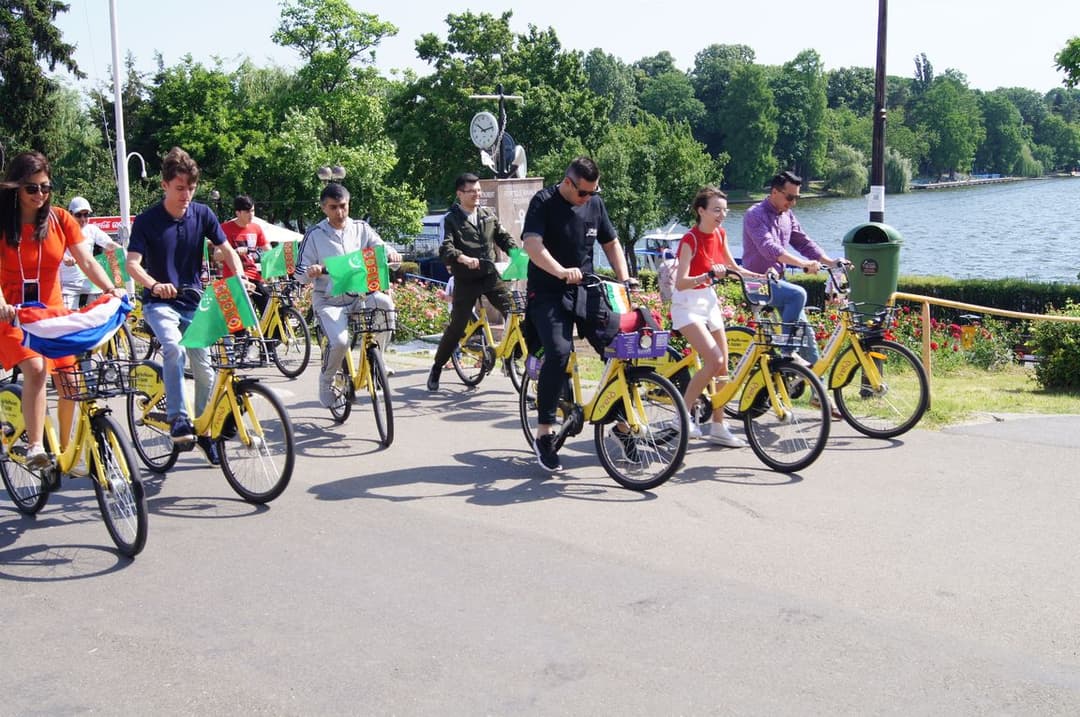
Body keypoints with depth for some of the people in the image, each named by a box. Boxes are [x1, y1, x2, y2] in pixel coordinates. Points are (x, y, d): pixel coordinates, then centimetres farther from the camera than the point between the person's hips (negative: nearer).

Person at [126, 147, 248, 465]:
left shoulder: (202, 214, -2)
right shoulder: (147, 220, -11)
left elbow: (227, 250, 1)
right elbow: (132, 263, -19)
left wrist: (240, 278, -19)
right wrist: (155, 284, -40)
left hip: (193, 301, 3)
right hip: (159, 303, -3)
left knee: (203, 365, 1)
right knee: (174, 348, -31)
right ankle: (178, 419, -24)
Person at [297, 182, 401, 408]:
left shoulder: (361, 228, 6)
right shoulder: (314, 235, -2)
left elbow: (381, 247, 2)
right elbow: (300, 273, -2)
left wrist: (391, 254, -22)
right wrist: (311, 272, -26)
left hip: (359, 296, 3)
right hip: (328, 301, -3)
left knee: (384, 302, -30)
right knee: (340, 341, -28)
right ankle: (326, 381, 4)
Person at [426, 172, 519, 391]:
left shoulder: (488, 215, 10)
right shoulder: (451, 219, -4)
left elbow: (503, 237, 11)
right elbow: (446, 249, -18)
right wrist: (463, 258, -38)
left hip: (491, 275, 4)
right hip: (466, 280, -3)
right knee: (456, 326, 0)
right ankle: (436, 369, 16)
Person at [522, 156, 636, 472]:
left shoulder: (595, 204, 6)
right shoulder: (544, 202, -9)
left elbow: (611, 244, 16)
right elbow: (532, 244, -23)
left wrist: (624, 280, 0)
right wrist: (562, 272, -38)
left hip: (586, 292, 5)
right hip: (548, 294, -5)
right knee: (559, 352, -26)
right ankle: (544, 435, -15)